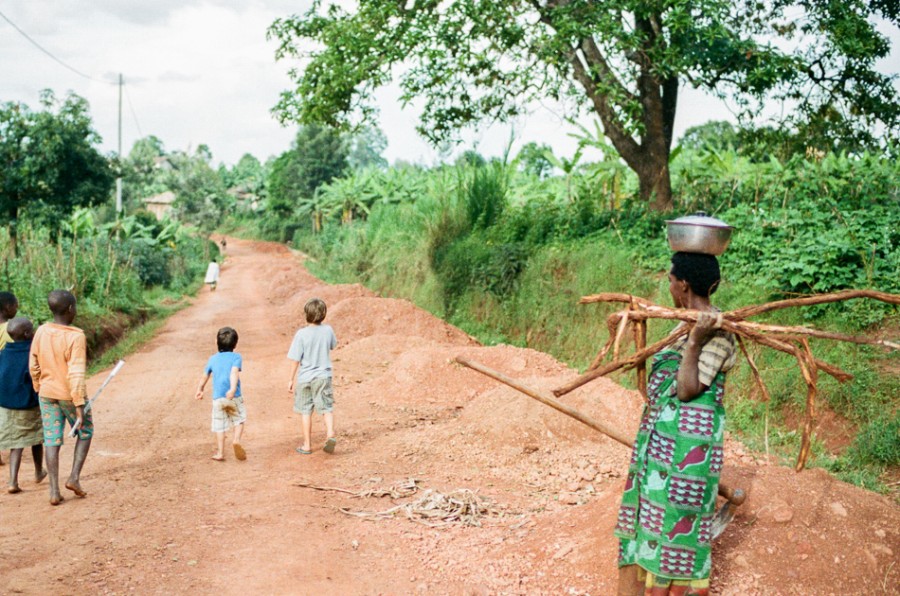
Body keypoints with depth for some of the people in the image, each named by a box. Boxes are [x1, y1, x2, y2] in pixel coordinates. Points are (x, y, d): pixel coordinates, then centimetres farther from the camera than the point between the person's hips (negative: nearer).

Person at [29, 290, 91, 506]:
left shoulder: (41, 332, -5)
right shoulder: (76, 337, -21)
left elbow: (34, 367, 4)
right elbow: (76, 375, -23)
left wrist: (39, 391, 18)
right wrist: (79, 407, -20)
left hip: (47, 394, 4)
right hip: (70, 396, -4)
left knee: (52, 440, 8)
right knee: (85, 432, 18)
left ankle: (54, 491, 7)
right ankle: (74, 477, 8)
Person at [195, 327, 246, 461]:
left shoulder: (213, 359, 12)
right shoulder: (236, 357, 0)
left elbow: (205, 376, 23)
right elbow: (234, 372, -17)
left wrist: (200, 389, 39)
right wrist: (233, 389, -30)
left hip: (217, 398, 3)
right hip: (234, 396, -3)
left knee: (219, 425, 9)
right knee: (239, 419, 14)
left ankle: (220, 453, 7)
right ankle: (236, 439, -11)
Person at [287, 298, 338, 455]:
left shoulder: (301, 334, -15)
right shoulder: (328, 330, -5)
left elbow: (295, 359, -12)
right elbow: (333, 345, 17)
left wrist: (291, 379, -3)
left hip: (304, 377, -2)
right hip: (323, 376, 2)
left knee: (305, 411, 10)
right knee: (327, 408, 8)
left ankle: (307, 445, 16)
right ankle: (330, 433, -16)